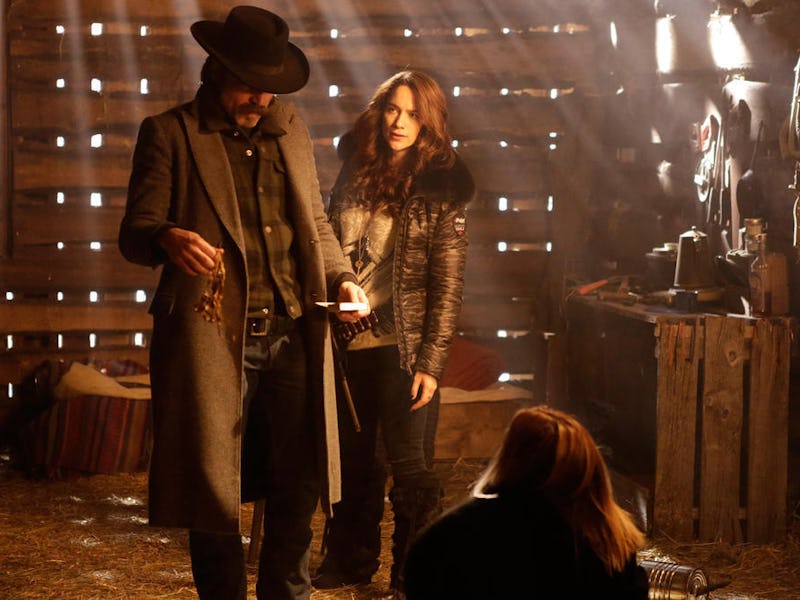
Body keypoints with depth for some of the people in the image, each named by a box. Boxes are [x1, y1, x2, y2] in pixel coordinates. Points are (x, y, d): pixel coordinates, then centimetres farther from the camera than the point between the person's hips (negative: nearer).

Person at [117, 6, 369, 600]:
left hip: (291, 335, 4)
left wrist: (341, 277, 5)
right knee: (215, 490, 2)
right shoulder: (170, 133, 1)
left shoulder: (291, 129, 16)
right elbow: (134, 232, -4)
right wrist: (169, 239, -28)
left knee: (298, 485, 9)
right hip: (211, 339, -4)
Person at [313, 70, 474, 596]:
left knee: (409, 463, -2)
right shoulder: (355, 173, 9)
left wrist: (430, 361, -13)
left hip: (402, 345, -5)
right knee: (353, 458, 14)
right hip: (348, 338, 5)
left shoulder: (441, 188, -6)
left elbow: (448, 284, -8)